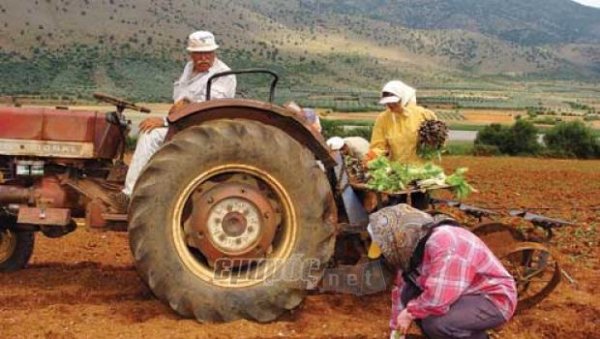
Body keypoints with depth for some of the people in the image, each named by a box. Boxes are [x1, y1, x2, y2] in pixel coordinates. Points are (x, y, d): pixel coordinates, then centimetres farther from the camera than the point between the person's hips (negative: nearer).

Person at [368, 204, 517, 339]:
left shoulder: (444, 243, -31)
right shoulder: (413, 246, -1)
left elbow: (438, 299, -36)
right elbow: (401, 289, 8)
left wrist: (410, 312, -18)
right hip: (464, 295, 9)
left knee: (435, 323, -30)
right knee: (409, 294, -1)